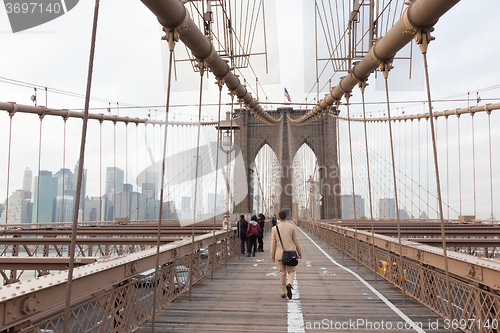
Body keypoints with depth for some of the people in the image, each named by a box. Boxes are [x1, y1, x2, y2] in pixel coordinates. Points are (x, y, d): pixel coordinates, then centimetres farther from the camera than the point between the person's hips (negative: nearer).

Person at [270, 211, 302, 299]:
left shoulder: (275, 228, -2)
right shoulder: (292, 227, -4)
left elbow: (273, 243, 2)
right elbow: (296, 240, 0)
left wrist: (272, 255, 10)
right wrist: (299, 252, 9)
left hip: (280, 253, 1)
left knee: (282, 272, 11)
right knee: (291, 271, 9)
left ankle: (283, 292, 13)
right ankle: (289, 284, -20)